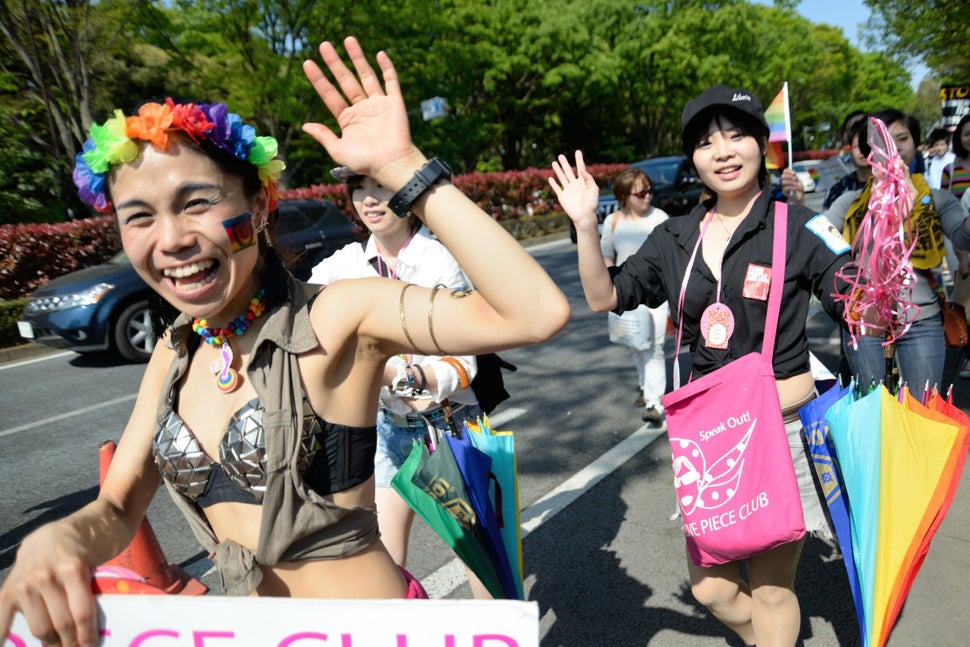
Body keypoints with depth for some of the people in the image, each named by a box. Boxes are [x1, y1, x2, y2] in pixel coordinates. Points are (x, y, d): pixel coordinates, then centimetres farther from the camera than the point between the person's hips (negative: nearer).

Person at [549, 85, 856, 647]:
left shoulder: (800, 228, -7)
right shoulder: (675, 238, 3)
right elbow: (604, 297, 5)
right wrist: (586, 226, -6)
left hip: (784, 427, -3)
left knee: (771, 588, 11)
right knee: (710, 586, 15)